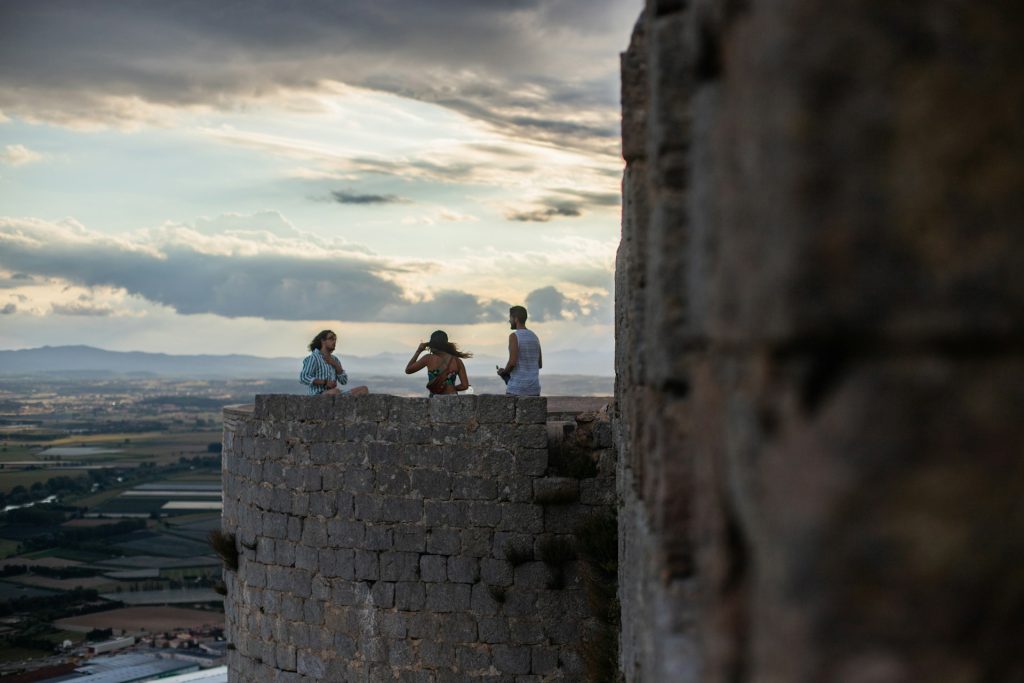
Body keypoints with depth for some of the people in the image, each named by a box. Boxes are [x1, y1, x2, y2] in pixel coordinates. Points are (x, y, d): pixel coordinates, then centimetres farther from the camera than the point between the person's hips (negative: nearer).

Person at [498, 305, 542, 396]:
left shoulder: (514, 336, -12)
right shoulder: (534, 337, 11)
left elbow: (512, 362, -20)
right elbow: (540, 364, 15)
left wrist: (504, 372, 0)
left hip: (516, 389, -6)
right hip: (534, 388, 6)